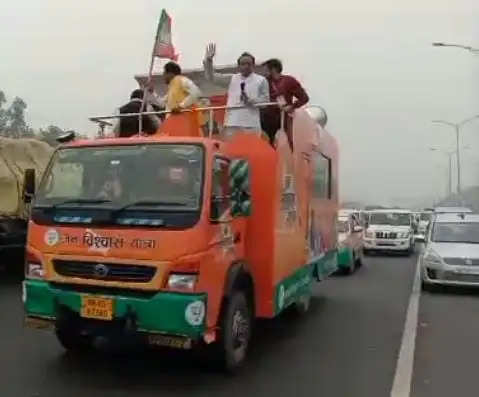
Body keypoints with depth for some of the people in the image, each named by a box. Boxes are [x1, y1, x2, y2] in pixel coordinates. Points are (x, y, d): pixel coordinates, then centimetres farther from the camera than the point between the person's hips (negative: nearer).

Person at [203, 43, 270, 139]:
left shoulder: (261, 80, 7)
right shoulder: (231, 79, 12)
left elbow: (266, 100, 4)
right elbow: (211, 77, 10)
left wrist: (251, 101, -13)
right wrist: (208, 60, -4)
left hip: (252, 124, -2)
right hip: (232, 122, 2)